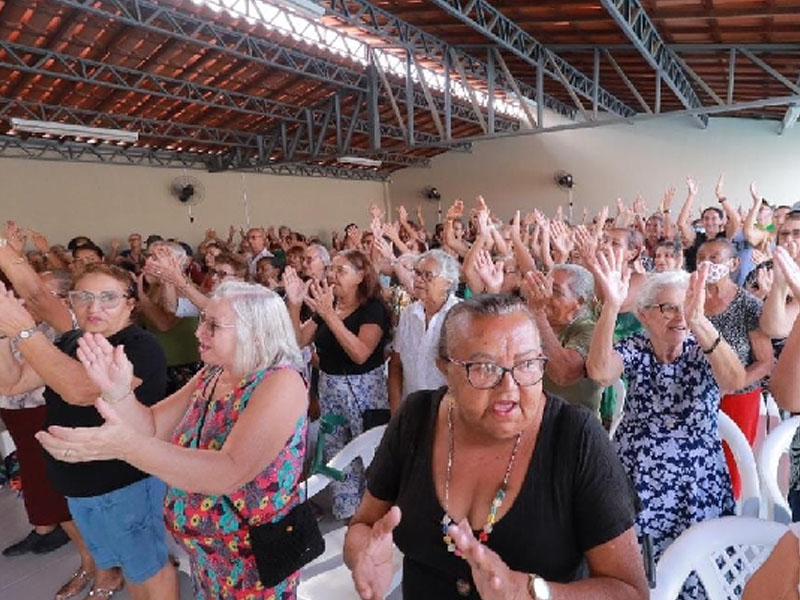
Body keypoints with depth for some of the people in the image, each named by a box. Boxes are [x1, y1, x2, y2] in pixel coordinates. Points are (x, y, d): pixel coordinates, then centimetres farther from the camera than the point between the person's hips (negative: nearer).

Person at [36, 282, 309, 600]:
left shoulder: (281, 383, -27)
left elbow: (230, 473, -36)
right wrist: (118, 391, -21)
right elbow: (152, 428, -2)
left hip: (255, 556, -7)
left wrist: (127, 446, -43)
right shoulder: (212, 374, -2)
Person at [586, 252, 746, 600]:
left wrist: (698, 321, -42)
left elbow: (736, 381, -27)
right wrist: (611, 306, -39)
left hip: (697, 487, 0)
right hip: (637, 482, 0)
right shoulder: (635, 349, -4)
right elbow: (600, 372, -27)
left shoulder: (702, 351, -4)